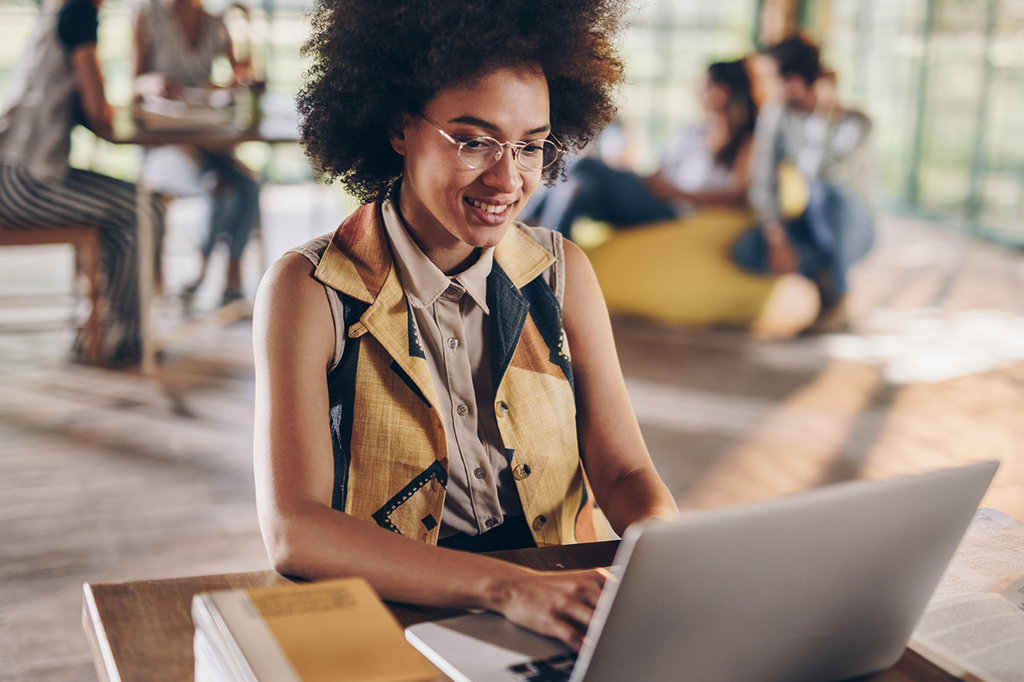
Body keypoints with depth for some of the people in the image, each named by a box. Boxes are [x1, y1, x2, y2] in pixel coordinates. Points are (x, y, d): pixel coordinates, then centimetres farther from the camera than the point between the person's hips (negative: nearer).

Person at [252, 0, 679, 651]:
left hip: (561, 622, 3)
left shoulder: (561, 274, 4)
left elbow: (625, 472, 2)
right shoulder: (309, 292, -8)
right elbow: (292, 530, -19)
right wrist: (505, 586, -31)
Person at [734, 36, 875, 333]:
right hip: (804, 229, 3)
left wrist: (821, 115, -23)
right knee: (747, 251, -28)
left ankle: (837, 299, -20)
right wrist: (776, 238, -22)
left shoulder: (855, 124, -17)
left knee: (826, 191, -40)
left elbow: (816, 174, -30)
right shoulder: (775, 116, -4)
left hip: (850, 228, -3)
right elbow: (761, 184, -9)